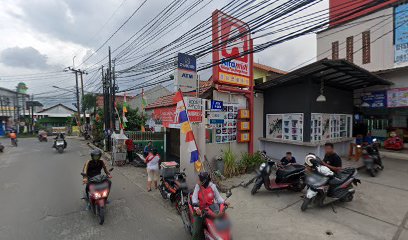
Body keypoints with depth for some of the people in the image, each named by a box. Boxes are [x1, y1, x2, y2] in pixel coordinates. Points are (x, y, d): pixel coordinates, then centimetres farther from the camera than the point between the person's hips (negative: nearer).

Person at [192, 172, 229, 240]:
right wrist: (196, 208, -29)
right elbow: (194, 198, -13)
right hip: (200, 210, -1)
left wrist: (224, 202, -18)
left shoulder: (212, 186, -6)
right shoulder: (198, 186, -7)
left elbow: (218, 197, 1)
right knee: (196, 232, -9)